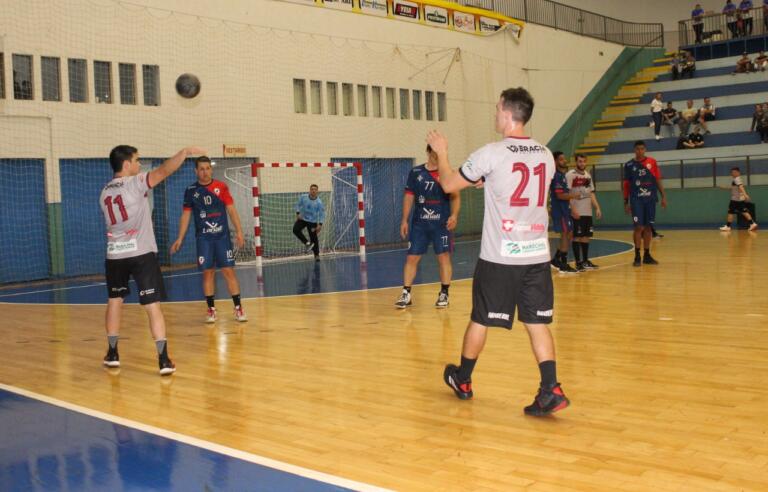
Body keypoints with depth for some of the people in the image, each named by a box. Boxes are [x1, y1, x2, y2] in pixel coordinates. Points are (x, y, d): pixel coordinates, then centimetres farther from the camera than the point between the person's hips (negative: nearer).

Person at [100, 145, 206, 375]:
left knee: (115, 300, 22)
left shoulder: (105, 192, 12)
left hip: (114, 254, 6)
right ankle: (164, 360, -12)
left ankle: (112, 354, 27)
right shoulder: (135, 183, -8)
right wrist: (185, 151, -15)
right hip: (141, 253, -6)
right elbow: (165, 170, -19)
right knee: (153, 306, -7)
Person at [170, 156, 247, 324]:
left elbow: (231, 210, 3)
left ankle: (238, 308, 3)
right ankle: (211, 310, 12)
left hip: (222, 236, -1)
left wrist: (239, 231, -5)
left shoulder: (221, 187, 2)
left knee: (229, 271, -3)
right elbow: (186, 215, 10)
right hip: (203, 238, 1)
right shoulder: (190, 190, 6)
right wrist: (180, 239, 5)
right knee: (208, 273, 2)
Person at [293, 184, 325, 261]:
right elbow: (298, 205, 7)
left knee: (314, 238, -3)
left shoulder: (319, 202, -15)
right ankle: (307, 243, -10)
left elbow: (322, 214, -10)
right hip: (302, 219, 2)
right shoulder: (303, 197, -9)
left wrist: (320, 224, -17)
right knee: (296, 230, -23)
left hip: (313, 222, -2)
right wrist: (298, 213, -8)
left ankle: (317, 255, 13)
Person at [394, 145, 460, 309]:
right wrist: (404, 220, 3)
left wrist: (454, 215, -19)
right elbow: (409, 196, 8)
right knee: (412, 257, 1)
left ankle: (444, 294, 10)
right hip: (419, 223, 1)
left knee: (444, 257, -1)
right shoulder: (415, 172, 5)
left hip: (442, 223, -1)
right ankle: (406, 294, 10)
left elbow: (455, 197, -2)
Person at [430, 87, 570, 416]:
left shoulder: (491, 154, -11)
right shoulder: (545, 155, 6)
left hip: (499, 256, -4)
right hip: (537, 254, 4)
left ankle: (462, 381, 30)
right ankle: (551, 390, -2)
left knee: (480, 320, 12)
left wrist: (442, 152, 16)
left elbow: (449, 184, -1)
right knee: (537, 322, 8)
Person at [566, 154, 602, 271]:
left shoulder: (588, 175, 14)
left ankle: (585, 260, 17)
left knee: (586, 236, 9)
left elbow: (591, 193, 18)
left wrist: (597, 208, 9)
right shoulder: (570, 175, -8)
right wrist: (573, 210, -20)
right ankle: (578, 262, 1)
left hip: (587, 212, 7)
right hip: (577, 212, -7)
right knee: (577, 236, -3)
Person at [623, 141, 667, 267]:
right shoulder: (629, 165, 2)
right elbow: (626, 184, 6)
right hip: (636, 200, -2)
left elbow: (658, 180, 8)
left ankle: (647, 255, 16)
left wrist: (663, 196, 3)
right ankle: (637, 256, -1)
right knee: (639, 227, -9)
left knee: (648, 227, 7)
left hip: (650, 199, 2)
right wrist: (626, 202, 4)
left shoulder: (652, 162, 5)